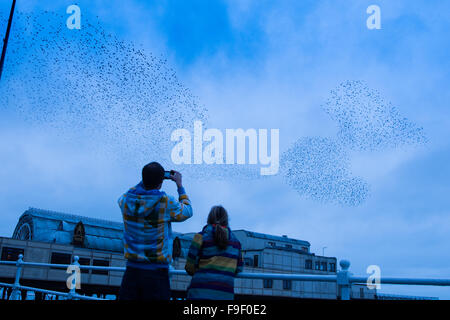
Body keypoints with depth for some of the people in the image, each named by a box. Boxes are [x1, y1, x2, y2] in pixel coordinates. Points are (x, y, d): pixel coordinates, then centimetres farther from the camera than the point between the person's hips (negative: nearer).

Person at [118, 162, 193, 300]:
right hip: (157, 273, -3)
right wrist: (179, 185, 15)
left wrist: (146, 180, 23)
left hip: (132, 271, 3)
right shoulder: (166, 203, -12)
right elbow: (187, 212, 8)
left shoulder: (126, 201, -3)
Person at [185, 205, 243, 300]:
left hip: (201, 292, -3)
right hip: (225, 294, 3)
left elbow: (190, 267, 1)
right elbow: (238, 269, 14)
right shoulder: (235, 240, 12)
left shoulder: (201, 236, 1)